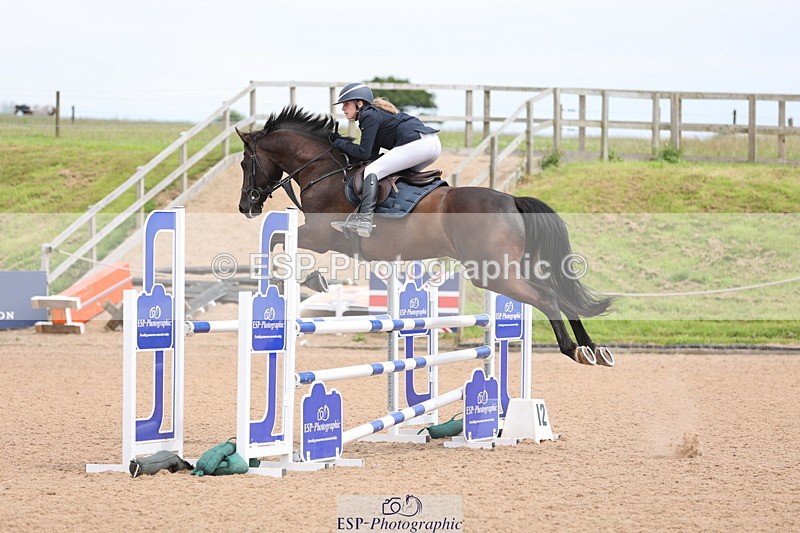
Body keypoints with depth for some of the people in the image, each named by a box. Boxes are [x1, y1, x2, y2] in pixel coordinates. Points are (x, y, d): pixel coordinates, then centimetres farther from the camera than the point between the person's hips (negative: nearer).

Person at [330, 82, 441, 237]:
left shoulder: (370, 116, -2)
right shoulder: (375, 112, 27)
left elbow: (364, 153, -7)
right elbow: (373, 155, 22)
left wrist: (340, 144, 7)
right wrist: (340, 141, 20)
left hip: (417, 142, -11)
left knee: (372, 171, -11)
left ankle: (364, 220, -26)